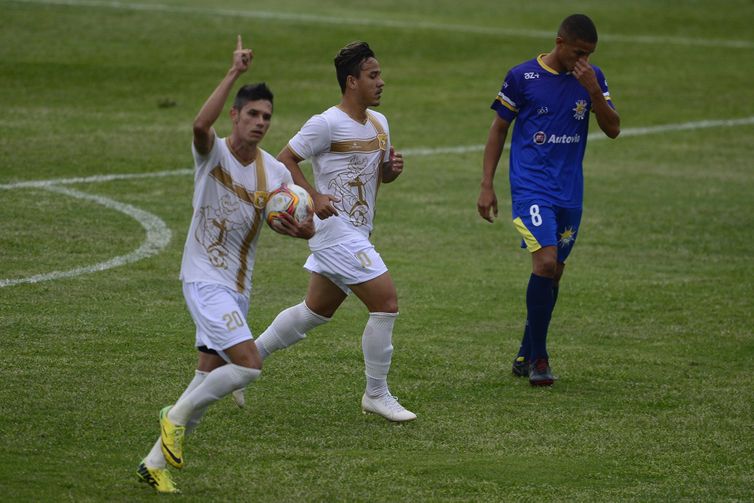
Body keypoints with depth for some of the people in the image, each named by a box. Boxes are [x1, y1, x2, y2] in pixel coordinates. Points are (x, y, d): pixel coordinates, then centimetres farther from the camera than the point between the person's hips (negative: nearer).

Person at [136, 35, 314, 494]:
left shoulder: (275, 172, 4)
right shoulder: (213, 152, -11)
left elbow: (300, 223, 7)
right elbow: (201, 124, -35)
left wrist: (304, 229, -18)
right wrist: (235, 73, -37)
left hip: (238, 286, 7)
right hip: (205, 279, -7)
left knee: (210, 376, 9)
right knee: (249, 364, -21)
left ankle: (157, 462, 19)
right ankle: (176, 416, -1)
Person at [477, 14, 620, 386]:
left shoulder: (592, 78, 5)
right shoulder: (522, 77, -5)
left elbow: (613, 129, 0)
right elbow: (498, 129, 3)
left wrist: (593, 91, -15)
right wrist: (487, 185, 0)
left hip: (570, 190, 5)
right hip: (530, 185, -5)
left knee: (554, 272, 9)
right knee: (545, 261, -20)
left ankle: (526, 357, 23)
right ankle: (538, 358, -10)